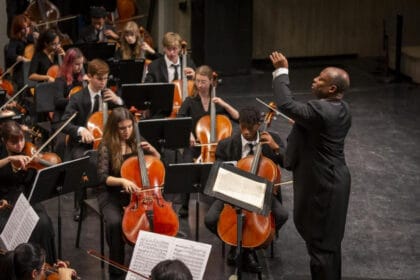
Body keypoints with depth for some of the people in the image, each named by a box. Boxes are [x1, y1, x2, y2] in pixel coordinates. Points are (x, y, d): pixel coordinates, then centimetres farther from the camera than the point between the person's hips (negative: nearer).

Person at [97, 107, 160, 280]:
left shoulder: (136, 142, 4)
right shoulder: (106, 146, -9)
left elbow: (157, 161, 17)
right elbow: (103, 177, -19)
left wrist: (151, 150, -4)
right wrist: (122, 181, -35)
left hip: (136, 193, 4)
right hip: (113, 196, -4)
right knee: (115, 222, -34)